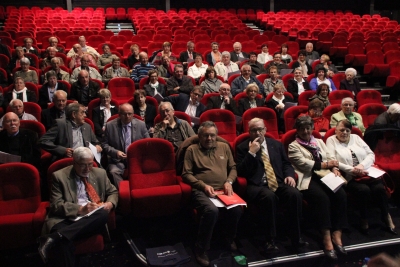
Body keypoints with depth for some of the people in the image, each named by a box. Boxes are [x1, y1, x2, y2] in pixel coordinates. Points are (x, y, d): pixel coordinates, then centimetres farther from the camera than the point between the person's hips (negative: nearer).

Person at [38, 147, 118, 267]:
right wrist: (80, 209, -19)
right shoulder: (60, 176, 4)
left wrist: (110, 203, 0)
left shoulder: (100, 173, 16)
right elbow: (56, 205, -4)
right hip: (66, 219, -4)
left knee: (103, 214, -36)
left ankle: (54, 238, -40)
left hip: (92, 220, 4)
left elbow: (113, 192, 25)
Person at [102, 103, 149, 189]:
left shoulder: (141, 124, 6)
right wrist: (116, 152, -11)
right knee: (114, 172, -31)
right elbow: (105, 144, 7)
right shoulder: (110, 125, 3)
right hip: (118, 160, 0)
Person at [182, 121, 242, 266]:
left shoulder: (224, 147, 20)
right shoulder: (192, 150, 8)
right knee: (212, 210, -36)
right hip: (201, 190, -3)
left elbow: (233, 167, 20)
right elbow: (186, 174, 2)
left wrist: (229, 181, -1)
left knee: (237, 210, -27)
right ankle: (201, 248, -13)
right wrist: (203, 185, -11)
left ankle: (229, 238, 7)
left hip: (223, 190, 4)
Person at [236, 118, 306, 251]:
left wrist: (289, 175, 0)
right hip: (257, 185, -4)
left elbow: (286, 164, 22)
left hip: (279, 183, 4)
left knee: (295, 194, -27)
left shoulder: (276, 144, 19)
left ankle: (296, 237, -13)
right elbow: (241, 172, -4)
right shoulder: (243, 147, 7)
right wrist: (251, 152, -11)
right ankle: (270, 240, -23)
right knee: (269, 196, -37)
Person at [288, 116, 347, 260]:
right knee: (322, 197, -34)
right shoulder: (293, 146, 10)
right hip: (308, 179, -5)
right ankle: (326, 238, -29)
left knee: (341, 195, -25)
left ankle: (337, 235, -20)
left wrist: (334, 168, -3)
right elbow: (303, 163, -5)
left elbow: (331, 157, 18)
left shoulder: (319, 142, 28)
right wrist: (324, 164, -5)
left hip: (326, 176, 5)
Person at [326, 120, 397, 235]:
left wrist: (362, 165, -9)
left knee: (379, 188, -22)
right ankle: (364, 219, -8)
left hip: (366, 172, 4)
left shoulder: (356, 138, 19)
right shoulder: (331, 140, 7)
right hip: (348, 177, -4)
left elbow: (371, 154, 11)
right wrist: (352, 169, -15)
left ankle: (386, 216, 2)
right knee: (363, 189, -30)